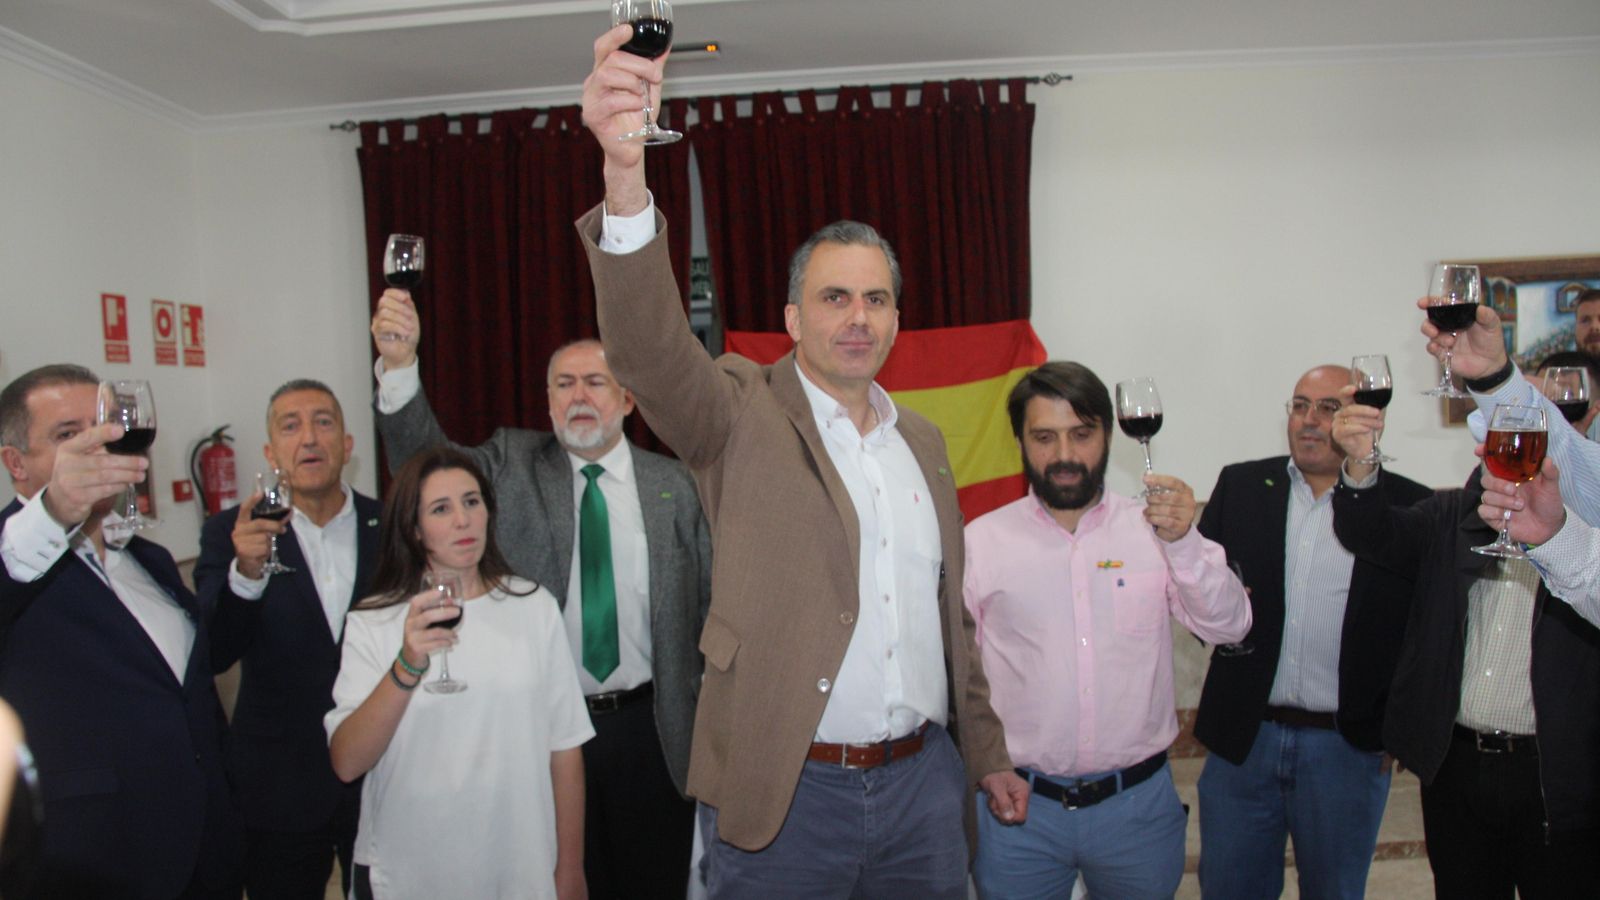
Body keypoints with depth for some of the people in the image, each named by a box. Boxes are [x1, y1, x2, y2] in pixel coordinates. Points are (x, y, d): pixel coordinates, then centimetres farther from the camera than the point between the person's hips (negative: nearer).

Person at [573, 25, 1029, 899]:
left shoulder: (922, 439, 10)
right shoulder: (743, 416, -7)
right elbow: (649, 349, -28)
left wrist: (987, 754, 17)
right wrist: (626, 177, -43)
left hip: (923, 781, 5)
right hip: (783, 793, -4)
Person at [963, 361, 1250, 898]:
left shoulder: (1153, 530, 0)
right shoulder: (980, 541, -3)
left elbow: (1229, 627, -8)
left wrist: (1184, 541, -23)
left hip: (1138, 802, 1)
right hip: (1019, 806, -1)